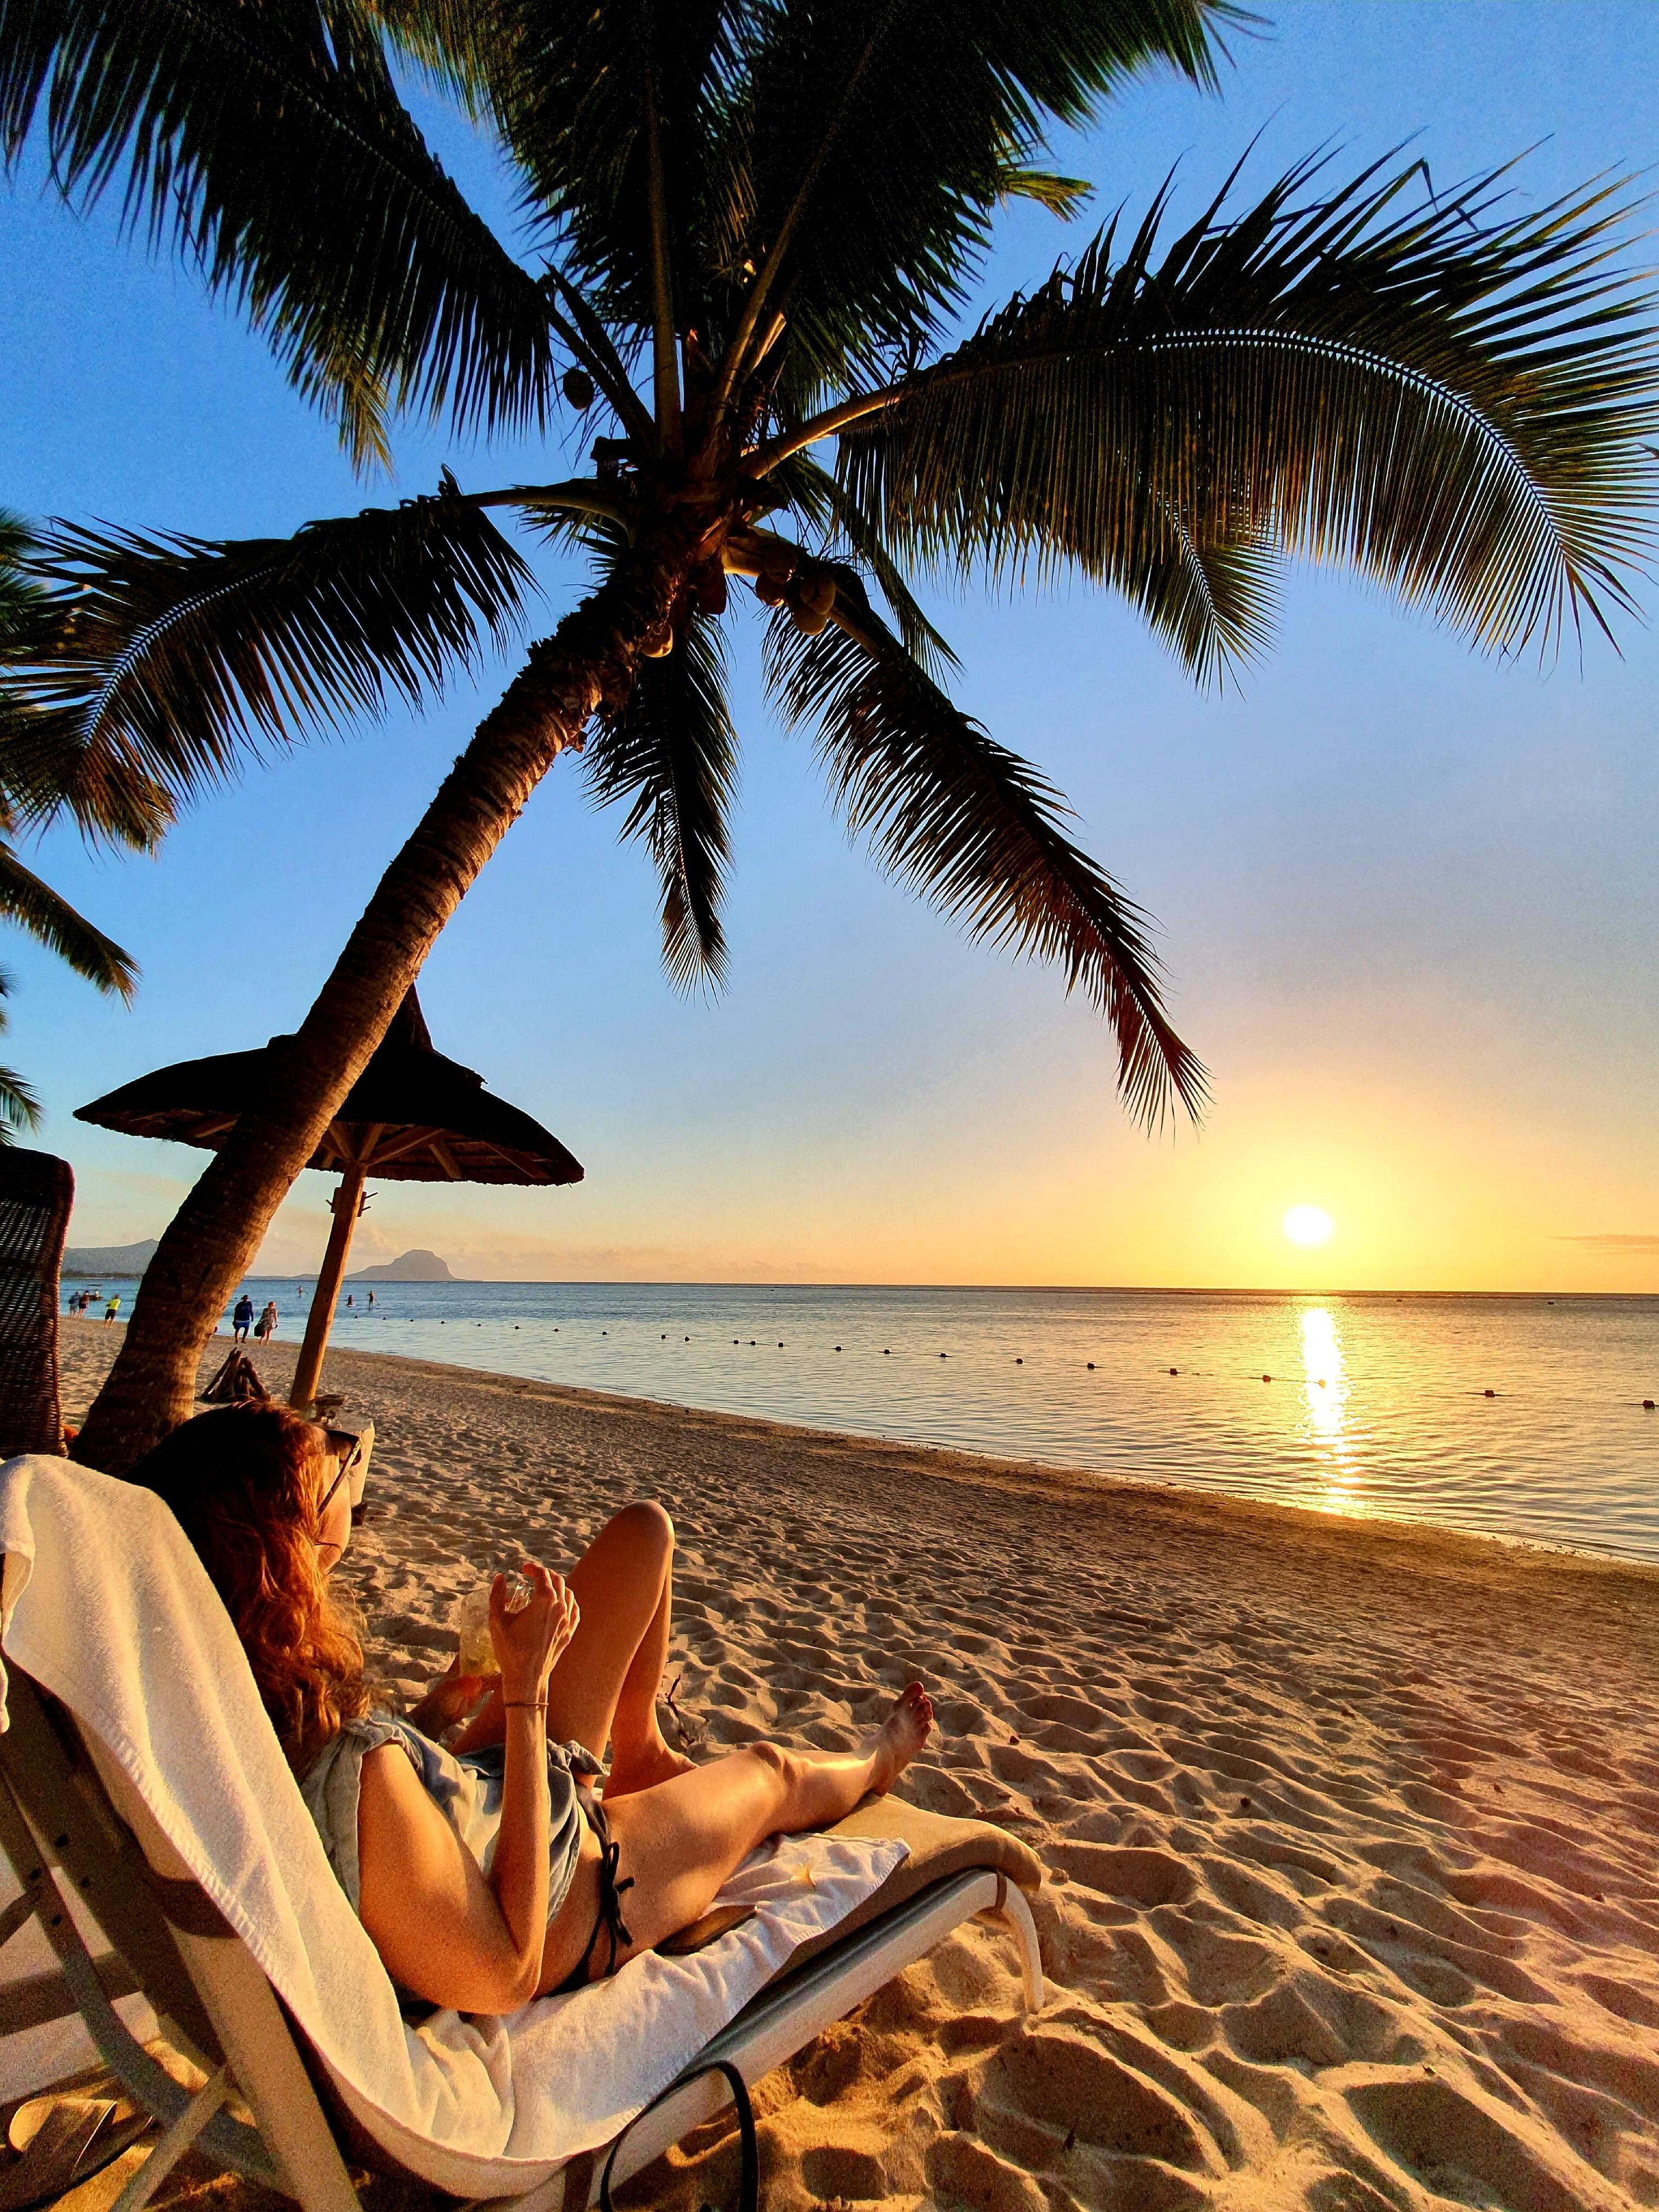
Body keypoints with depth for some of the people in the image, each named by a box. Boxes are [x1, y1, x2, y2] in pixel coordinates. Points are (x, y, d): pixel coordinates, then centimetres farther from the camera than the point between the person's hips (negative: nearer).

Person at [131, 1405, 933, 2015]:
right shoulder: (354, 1779, -46)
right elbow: (501, 1978, -30)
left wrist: (439, 1706, -3)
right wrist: (528, 1690, -32)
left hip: (478, 1794, 7)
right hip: (571, 1907, -6)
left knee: (643, 1531, 9)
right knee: (770, 1771, 21)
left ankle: (642, 1754, 36)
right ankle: (875, 1760, 60)